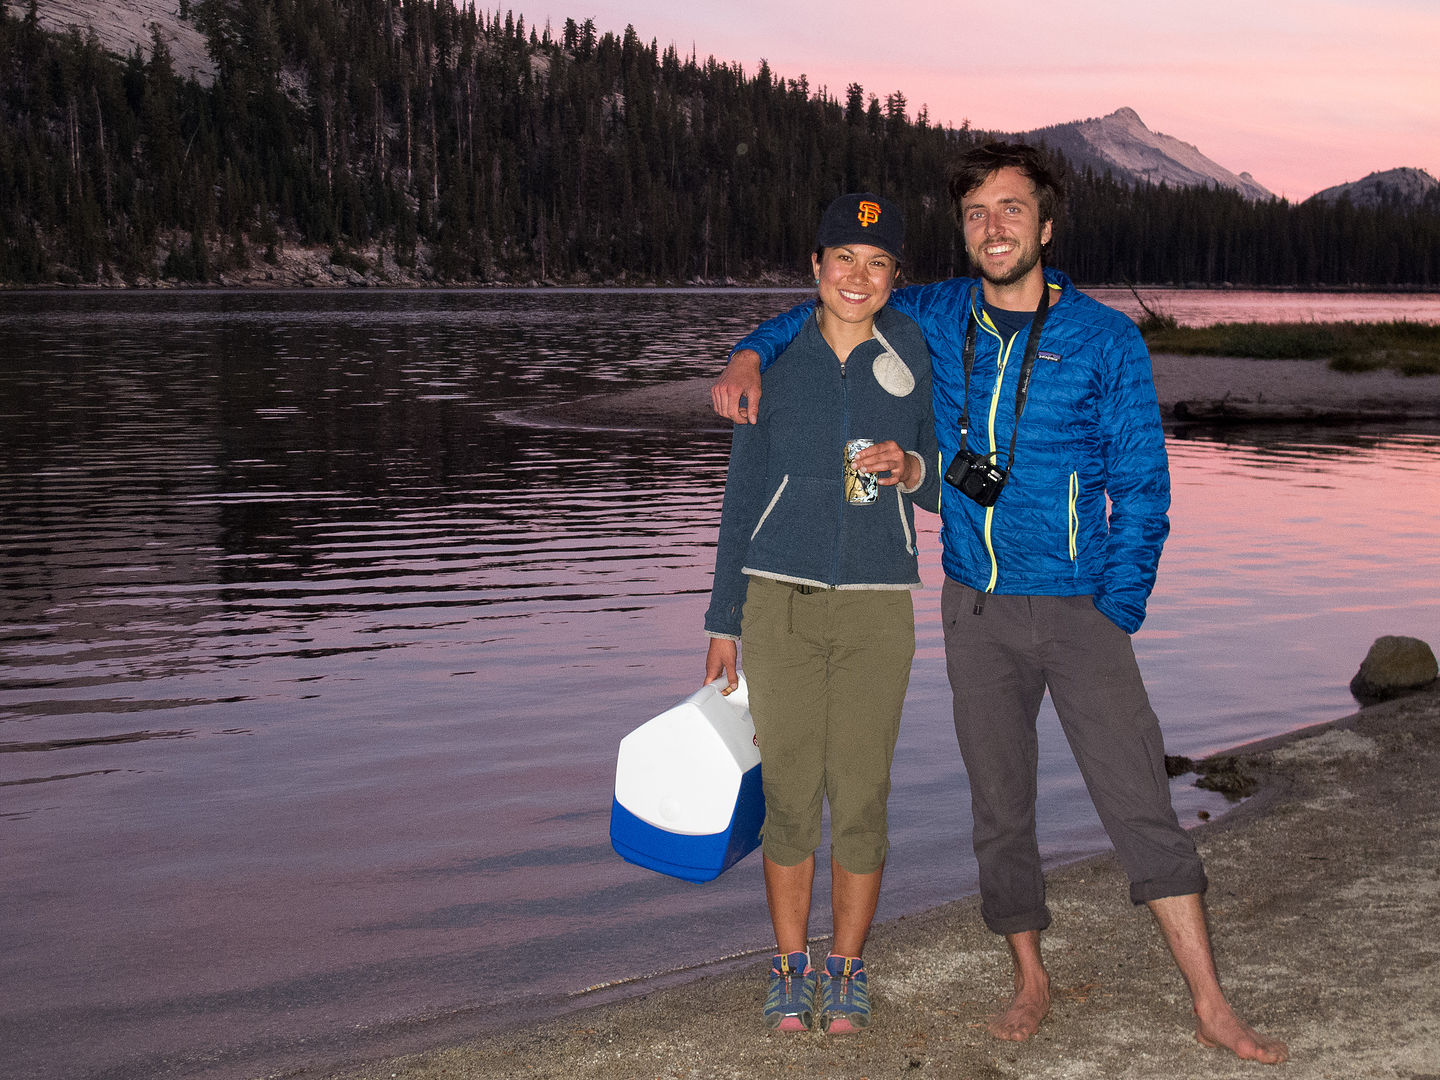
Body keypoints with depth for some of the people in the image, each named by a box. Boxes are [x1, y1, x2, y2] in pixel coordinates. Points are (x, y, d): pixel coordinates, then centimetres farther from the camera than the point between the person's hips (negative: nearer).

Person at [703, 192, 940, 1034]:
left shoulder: (916, 356, 3)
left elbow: (948, 485, 10)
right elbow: (743, 495, 8)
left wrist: (912, 469, -14)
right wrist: (724, 622, 7)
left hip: (877, 607, 0)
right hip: (780, 601, 0)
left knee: (861, 797, 2)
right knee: (788, 794, 2)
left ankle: (848, 969, 19)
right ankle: (791, 966, 18)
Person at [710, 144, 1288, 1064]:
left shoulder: (1106, 341, -4)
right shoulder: (935, 320, 4)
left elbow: (1141, 489, -2)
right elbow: (826, 313, 20)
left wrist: (1118, 617, -9)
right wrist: (752, 355, 0)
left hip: (1081, 607, -3)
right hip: (978, 607, 3)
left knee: (1140, 800, -7)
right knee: (1000, 806, 9)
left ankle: (1212, 1008, -1)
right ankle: (1032, 981, 26)